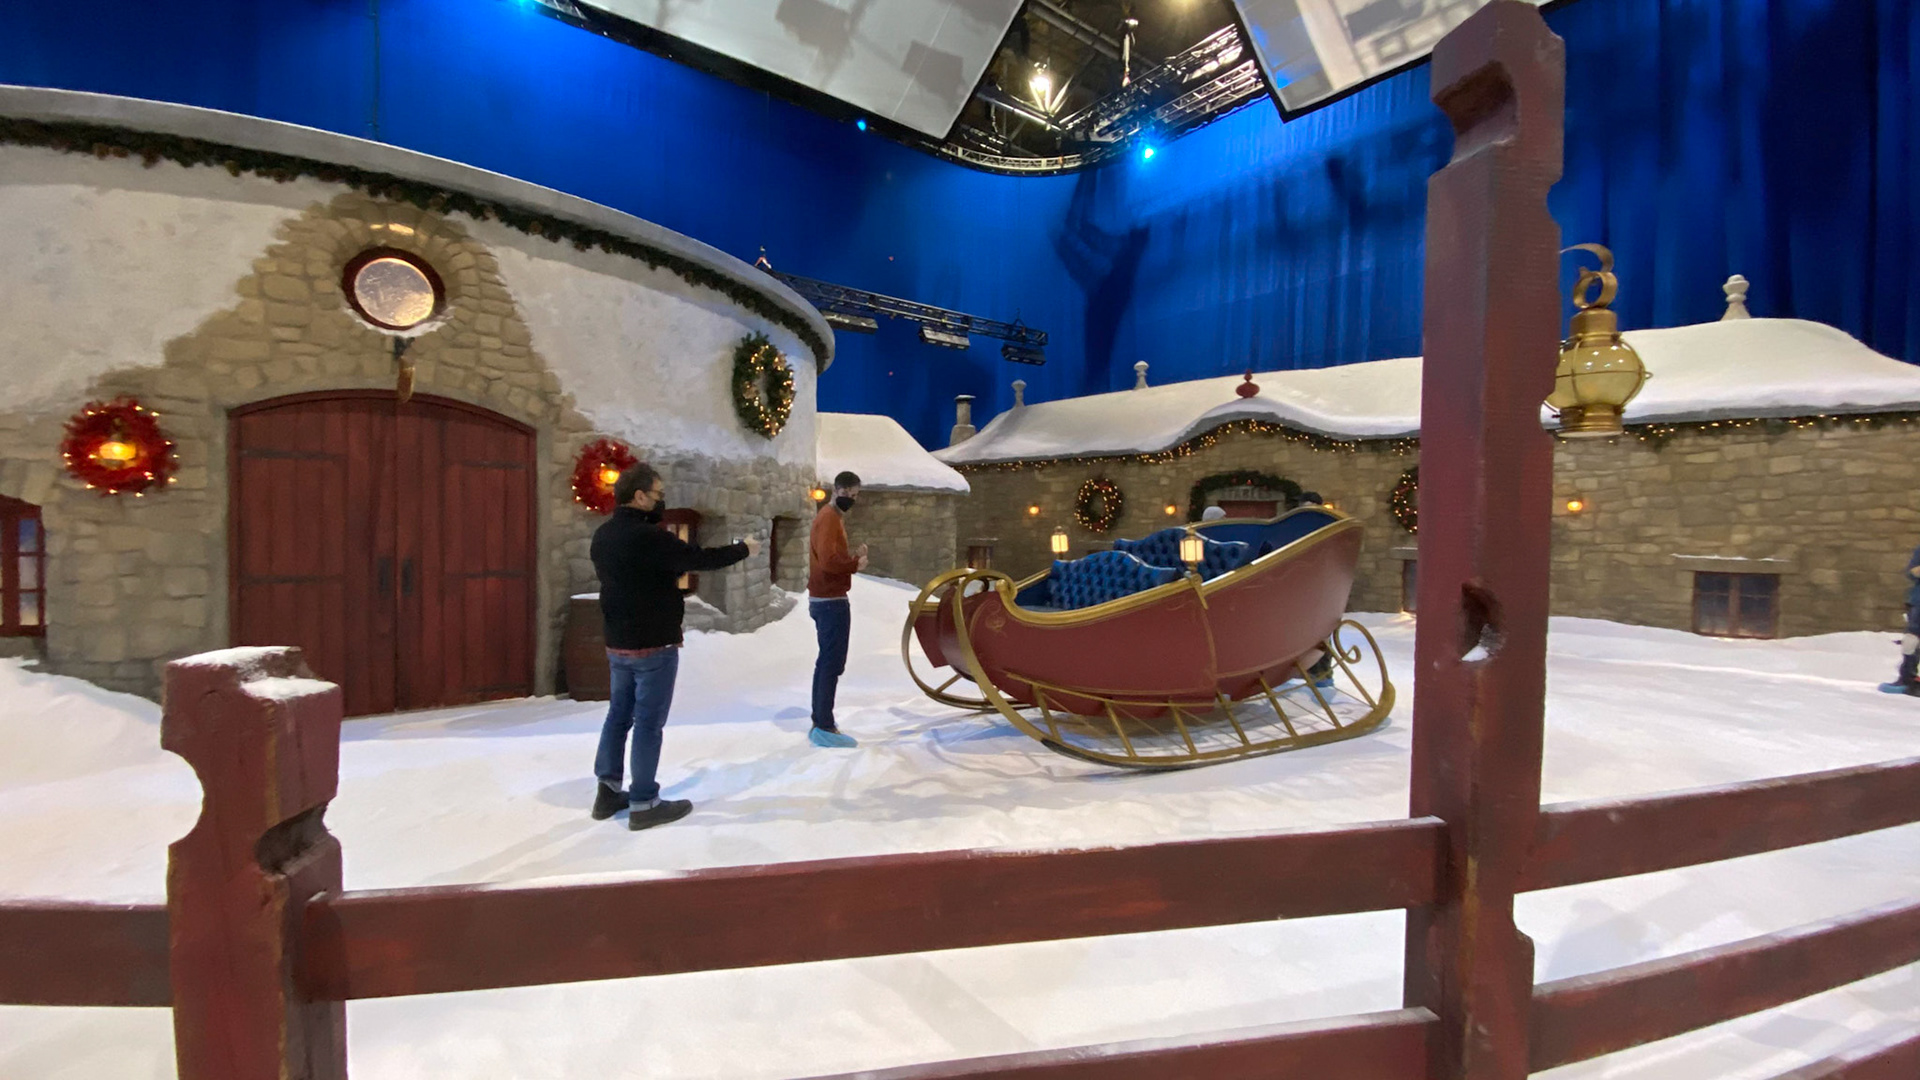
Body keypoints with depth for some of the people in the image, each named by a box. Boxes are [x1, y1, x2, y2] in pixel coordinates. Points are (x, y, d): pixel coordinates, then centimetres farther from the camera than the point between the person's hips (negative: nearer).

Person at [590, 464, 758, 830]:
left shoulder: (603, 535, 5)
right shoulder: (648, 536, -22)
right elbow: (700, 558, -19)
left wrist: (673, 574, 12)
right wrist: (744, 548, -6)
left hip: (617, 644, 9)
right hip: (653, 646, -8)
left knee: (618, 714, 18)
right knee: (648, 723, 0)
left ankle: (608, 791, 28)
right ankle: (643, 804, 9)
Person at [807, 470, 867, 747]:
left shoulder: (832, 516, 18)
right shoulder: (829, 517, -15)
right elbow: (828, 560, -27)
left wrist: (853, 555, 2)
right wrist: (856, 564, -12)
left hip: (824, 599, 11)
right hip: (831, 601, -11)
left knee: (826, 662, 14)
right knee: (833, 663, -6)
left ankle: (820, 725, 21)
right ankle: (825, 728, 0)